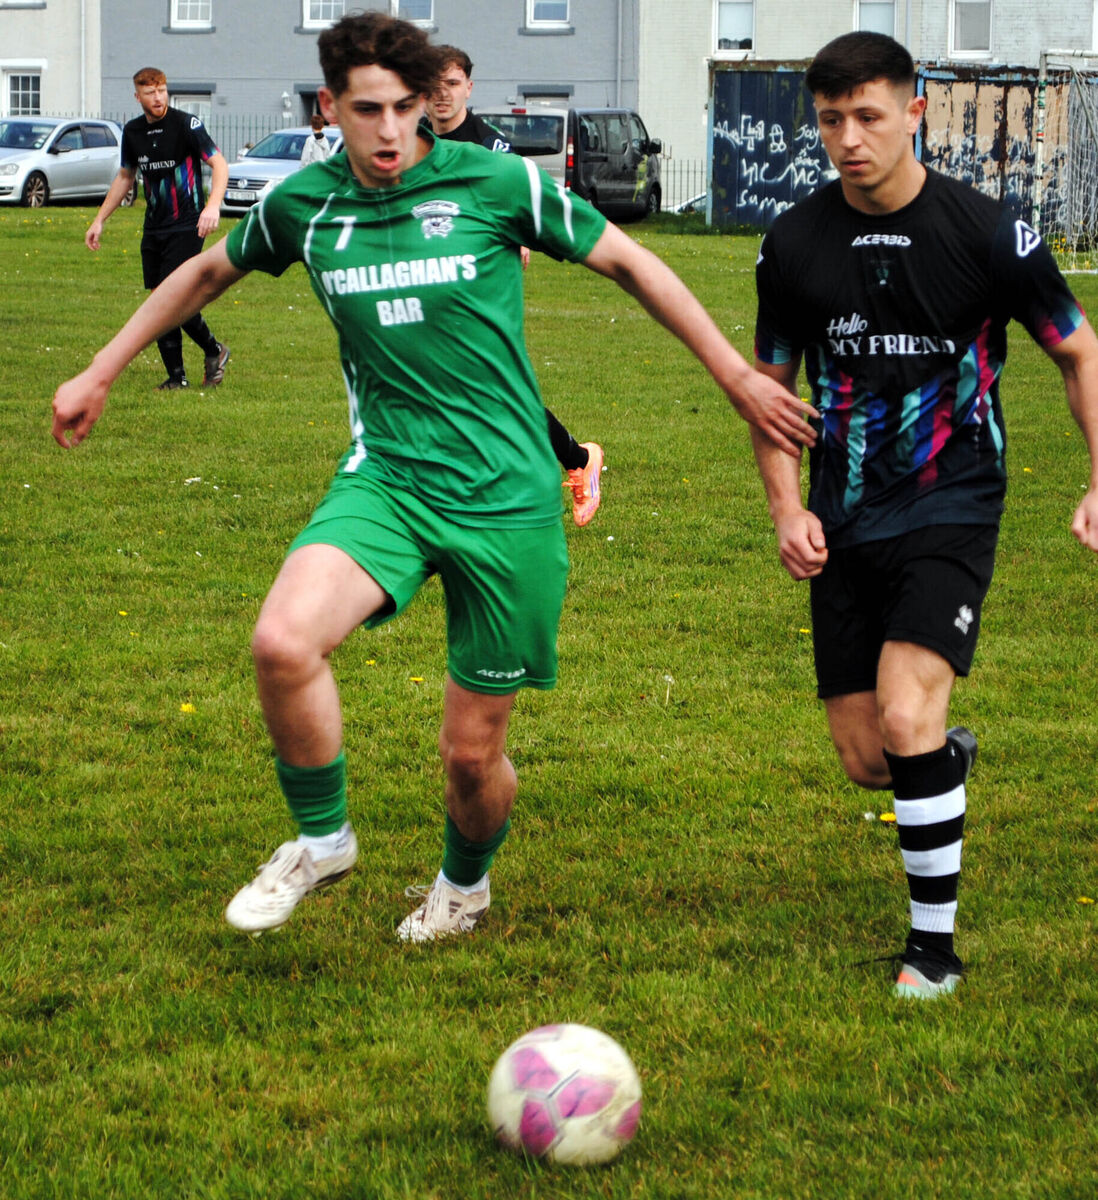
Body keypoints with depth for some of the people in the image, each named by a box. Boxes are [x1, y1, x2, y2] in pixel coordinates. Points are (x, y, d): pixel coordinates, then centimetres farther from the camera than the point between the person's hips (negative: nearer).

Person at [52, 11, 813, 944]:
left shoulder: (496, 183, -7)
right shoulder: (304, 205, 2)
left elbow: (628, 263, 4)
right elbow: (207, 273, 22)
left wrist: (736, 375, 5)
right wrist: (98, 376, 25)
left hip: (507, 498, -2)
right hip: (386, 477, 2)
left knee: (473, 752, 4)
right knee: (283, 642, -27)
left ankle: (465, 883, 39)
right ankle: (321, 839, 0)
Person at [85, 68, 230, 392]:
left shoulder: (186, 125, -9)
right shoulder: (132, 132, 9)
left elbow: (219, 164, -11)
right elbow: (125, 177, 23)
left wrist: (213, 205, -27)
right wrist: (99, 220, 20)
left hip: (187, 227, -6)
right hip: (153, 229, 6)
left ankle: (214, 350, 7)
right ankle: (176, 377, 9)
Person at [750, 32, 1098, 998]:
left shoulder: (987, 233, -9)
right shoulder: (795, 244, -1)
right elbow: (772, 382, 12)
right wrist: (787, 509, 0)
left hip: (953, 513, -4)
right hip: (846, 526, 4)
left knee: (905, 718, -23)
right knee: (865, 761, 4)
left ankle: (935, 943, -8)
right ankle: (952, 756, 43)